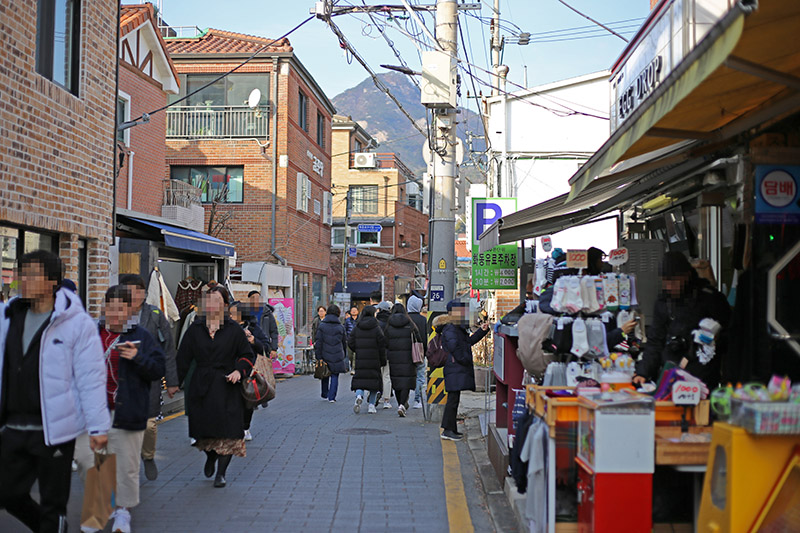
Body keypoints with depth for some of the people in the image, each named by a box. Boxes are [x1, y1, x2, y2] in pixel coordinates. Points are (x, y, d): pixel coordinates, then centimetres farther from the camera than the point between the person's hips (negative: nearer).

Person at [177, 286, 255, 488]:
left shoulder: (233, 330, 2)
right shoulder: (195, 330, 6)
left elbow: (248, 355, 6)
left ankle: (221, 473, 5)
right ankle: (210, 458, 38)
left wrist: (239, 371, -12)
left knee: (227, 432, -5)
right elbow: (183, 358, 8)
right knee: (204, 430, 7)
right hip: (201, 386, 2)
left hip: (227, 387, -2)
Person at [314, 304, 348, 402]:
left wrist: (318, 357, -4)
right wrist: (343, 355, 21)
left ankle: (325, 394, 27)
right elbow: (344, 343, 9)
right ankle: (332, 397, -1)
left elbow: (318, 342, -6)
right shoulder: (341, 327, 2)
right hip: (337, 357, 0)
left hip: (325, 355, 0)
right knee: (335, 376, 4)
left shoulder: (321, 326, -4)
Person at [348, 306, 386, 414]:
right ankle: (371, 405, 9)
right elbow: (382, 345, -6)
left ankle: (359, 396, -24)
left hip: (360, 360, 2)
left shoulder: (357, 328, 4)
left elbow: (350, 343, 5)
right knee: (374, 380, 8)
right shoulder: (376, 328, -5)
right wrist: (383, 360, 2)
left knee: (360, 379, 6)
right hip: (374, 360, -2)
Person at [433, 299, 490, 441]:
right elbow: (453, 345, -26)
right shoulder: (450, 328, -13)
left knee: (454, 399, 13)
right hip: (455, 369, -11)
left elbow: (469, 341, 29)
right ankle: (447, 430, -11)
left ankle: (451, 429, 18)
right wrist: (464, 359, -20)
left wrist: (482, 331, 23)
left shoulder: (457, 327, 21)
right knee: (453, 398, -11)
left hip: (458, 369, 11)